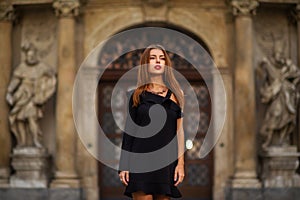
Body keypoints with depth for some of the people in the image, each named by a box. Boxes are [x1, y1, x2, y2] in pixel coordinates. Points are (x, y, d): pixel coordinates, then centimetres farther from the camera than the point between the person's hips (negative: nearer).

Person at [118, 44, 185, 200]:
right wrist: (124, 165, 1)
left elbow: (179, 130, 7)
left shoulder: (176, 94, 10)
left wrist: (181, 163, -1)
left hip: (167, 161, 1)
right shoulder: (136, 95, 8)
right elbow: (128, 131, 7)